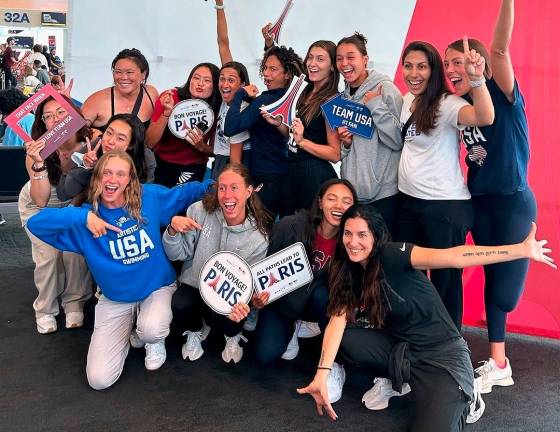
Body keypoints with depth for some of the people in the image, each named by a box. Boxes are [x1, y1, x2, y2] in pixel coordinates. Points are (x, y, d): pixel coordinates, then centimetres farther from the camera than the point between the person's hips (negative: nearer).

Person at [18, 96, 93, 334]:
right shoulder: (37, 151, -28)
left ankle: (74, 303, 10)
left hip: (72, 204, 1)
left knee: (74, 251, -16)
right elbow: (41, 201, -29)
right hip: (36, 207, -1)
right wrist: (39, 164, -43)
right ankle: (45, 309, 10)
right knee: (49, 254, -15)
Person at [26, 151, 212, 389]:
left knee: (152, 331, -36)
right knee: (99, 379, -8)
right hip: (115, 300, 1)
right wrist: (83, 216, -30)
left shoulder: (151, 197, -9)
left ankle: (154, 340, 5)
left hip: (158, 289, -1)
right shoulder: (87, 217, -11)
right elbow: (35, 223, -20)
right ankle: (129, 332, 23)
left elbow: (184, 192, 6)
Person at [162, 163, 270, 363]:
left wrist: (243, 301, -31)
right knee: (181, 306, -30)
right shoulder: (200, 211, -13)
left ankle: (233, 336, 9)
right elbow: (178, 254, -5)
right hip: (193, 286, 1)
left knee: (220, 315, -31)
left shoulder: (258, 238, -14)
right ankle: (195, 332, 10)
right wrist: (173, 230, -26)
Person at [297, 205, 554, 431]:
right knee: (347, 337, -15)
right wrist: (322, 375, -25)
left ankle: (462, 399, 8)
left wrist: (522, 250, -40)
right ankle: (395, 379, 9)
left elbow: (452, 257, -30)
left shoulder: (391, 255, -18)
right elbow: (338, 320, -11)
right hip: (402, 351, 6)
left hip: (443, 355, -6)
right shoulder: (348, 274, 1)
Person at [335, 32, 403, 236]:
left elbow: (399, 141, -15)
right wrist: (345, 143, 0)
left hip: (383, 193, -6)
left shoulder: (385, 89, -6)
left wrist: (375, 105, -16)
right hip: (351, 191, 6)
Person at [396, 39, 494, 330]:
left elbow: (485, 118, -36)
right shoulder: (407, 100, 7)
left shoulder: (446, 104, -16)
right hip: (408, 200, 8)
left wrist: (476, 79, -50)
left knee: (445, 279, 5)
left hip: (445, 206, -8)